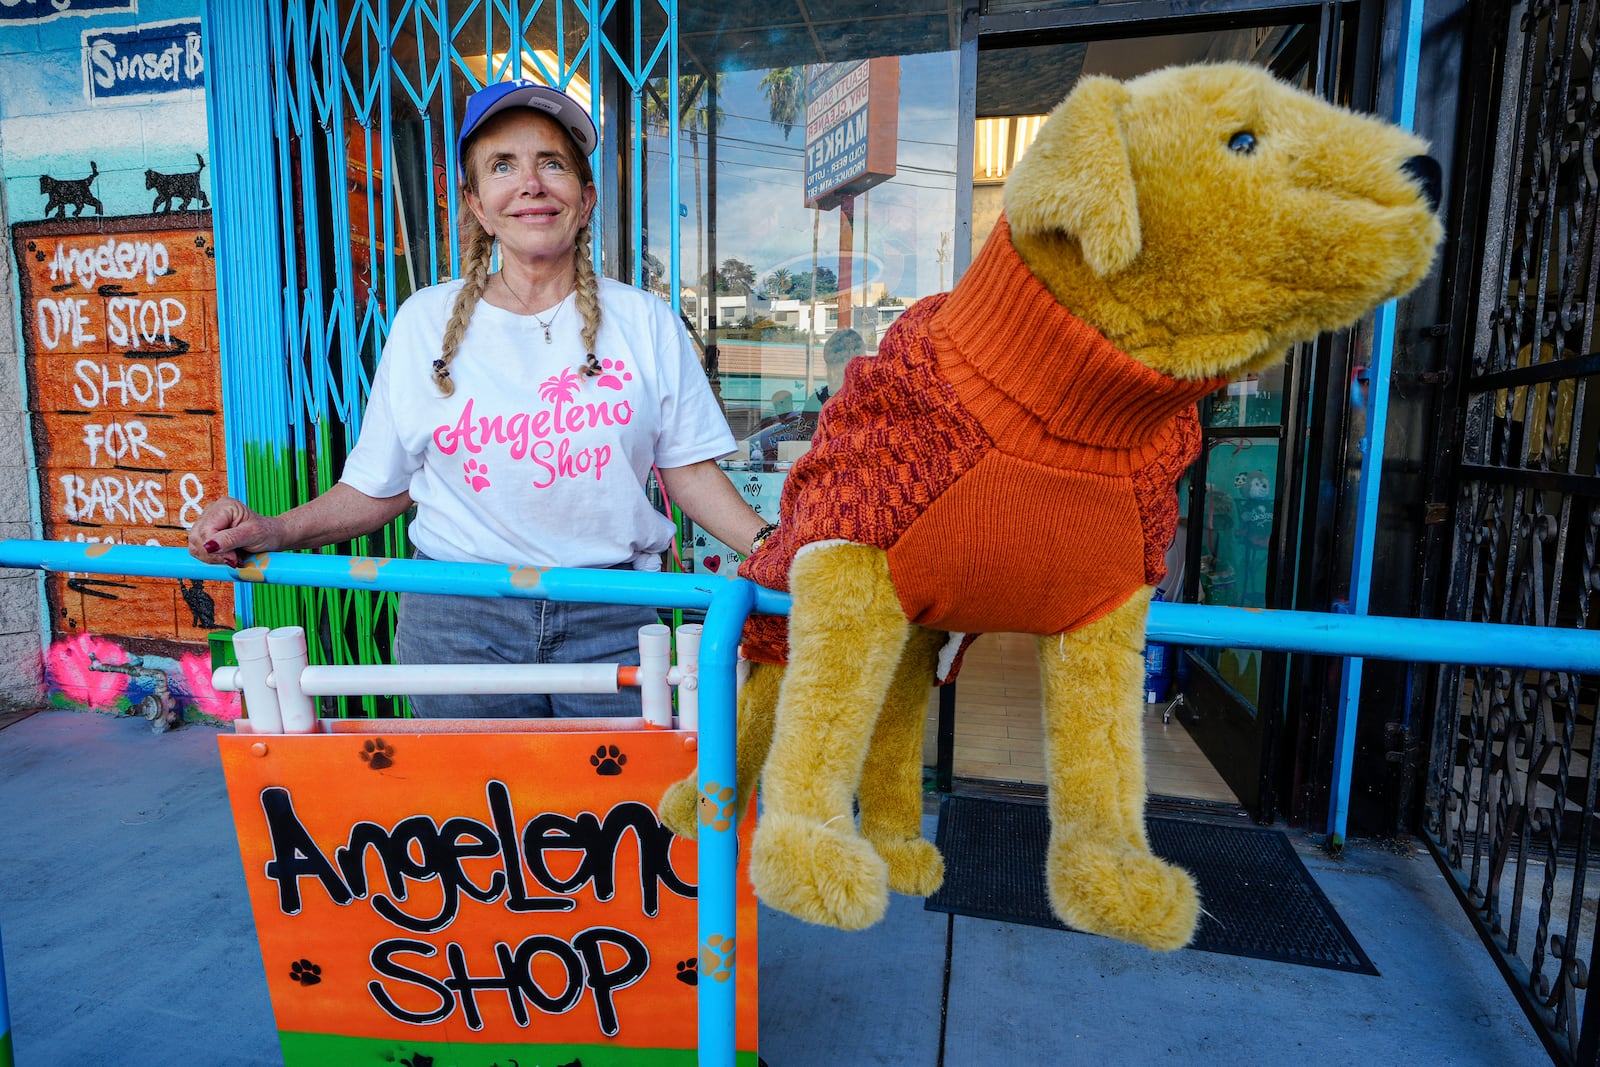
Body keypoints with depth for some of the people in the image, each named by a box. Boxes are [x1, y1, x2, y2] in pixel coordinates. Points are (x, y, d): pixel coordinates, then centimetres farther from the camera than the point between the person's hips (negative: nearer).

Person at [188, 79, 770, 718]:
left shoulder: (645, 322, 2)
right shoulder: (426, 321, 4)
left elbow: (689, 471, 3)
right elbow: (379, 488, 8)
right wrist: (274, 532, -7)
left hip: (609, 622, 0)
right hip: (458, 622, 1)